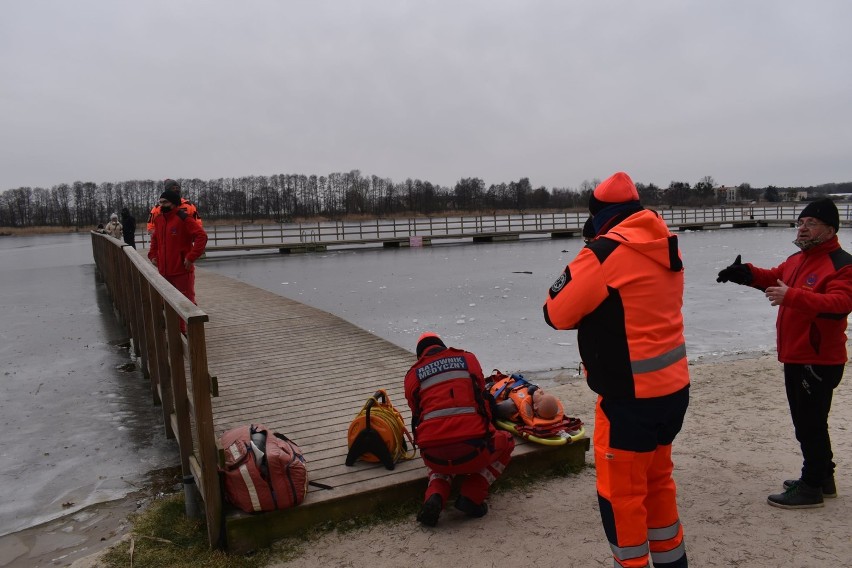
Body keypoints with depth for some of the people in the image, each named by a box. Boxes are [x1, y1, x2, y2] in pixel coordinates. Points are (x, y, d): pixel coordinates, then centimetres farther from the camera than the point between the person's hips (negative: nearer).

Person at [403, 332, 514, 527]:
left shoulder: (413, 374, 16)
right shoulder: (467, 358, 18)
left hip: (433, 455, 3)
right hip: (472, 449, -2)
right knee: (505, 442, 31)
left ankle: (435, 497, 6)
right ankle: (472, 497, 12)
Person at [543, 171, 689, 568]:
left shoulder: (604, 253, -18)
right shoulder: (666, 247, 6)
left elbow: (557, 313, -10)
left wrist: (574, 276, 6)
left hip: (631, 397, -8)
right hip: (673, 386, 8)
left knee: (620, 493, 8)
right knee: (657, 479, 24)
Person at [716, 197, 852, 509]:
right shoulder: (797, 260, 13)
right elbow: (774, 277, 25)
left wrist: (791, 296, -40)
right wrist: (745, 273, 4)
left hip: (818, 362, -9)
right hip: (796, 357, 9)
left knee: (809, 424, -1)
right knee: (810, 422, 20)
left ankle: (811, 488, 12)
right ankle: (823, 478, 35)